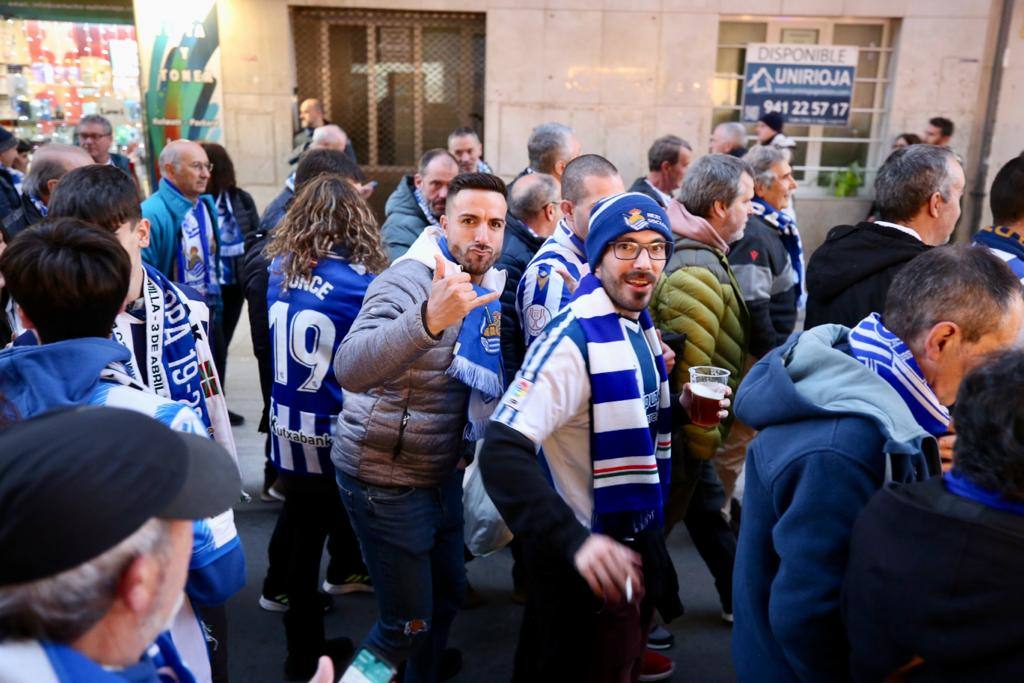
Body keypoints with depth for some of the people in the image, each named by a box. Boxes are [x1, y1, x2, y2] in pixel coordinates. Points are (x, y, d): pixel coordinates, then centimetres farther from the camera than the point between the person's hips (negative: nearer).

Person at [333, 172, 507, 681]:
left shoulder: (487, 287, 3)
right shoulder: (409, 280, -21)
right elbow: (350, 369, -39)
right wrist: (430, 318, -53)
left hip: (442, 474, 8)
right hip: (385, 481, -8)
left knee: (448, 592, 21)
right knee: (408, 623, 3)